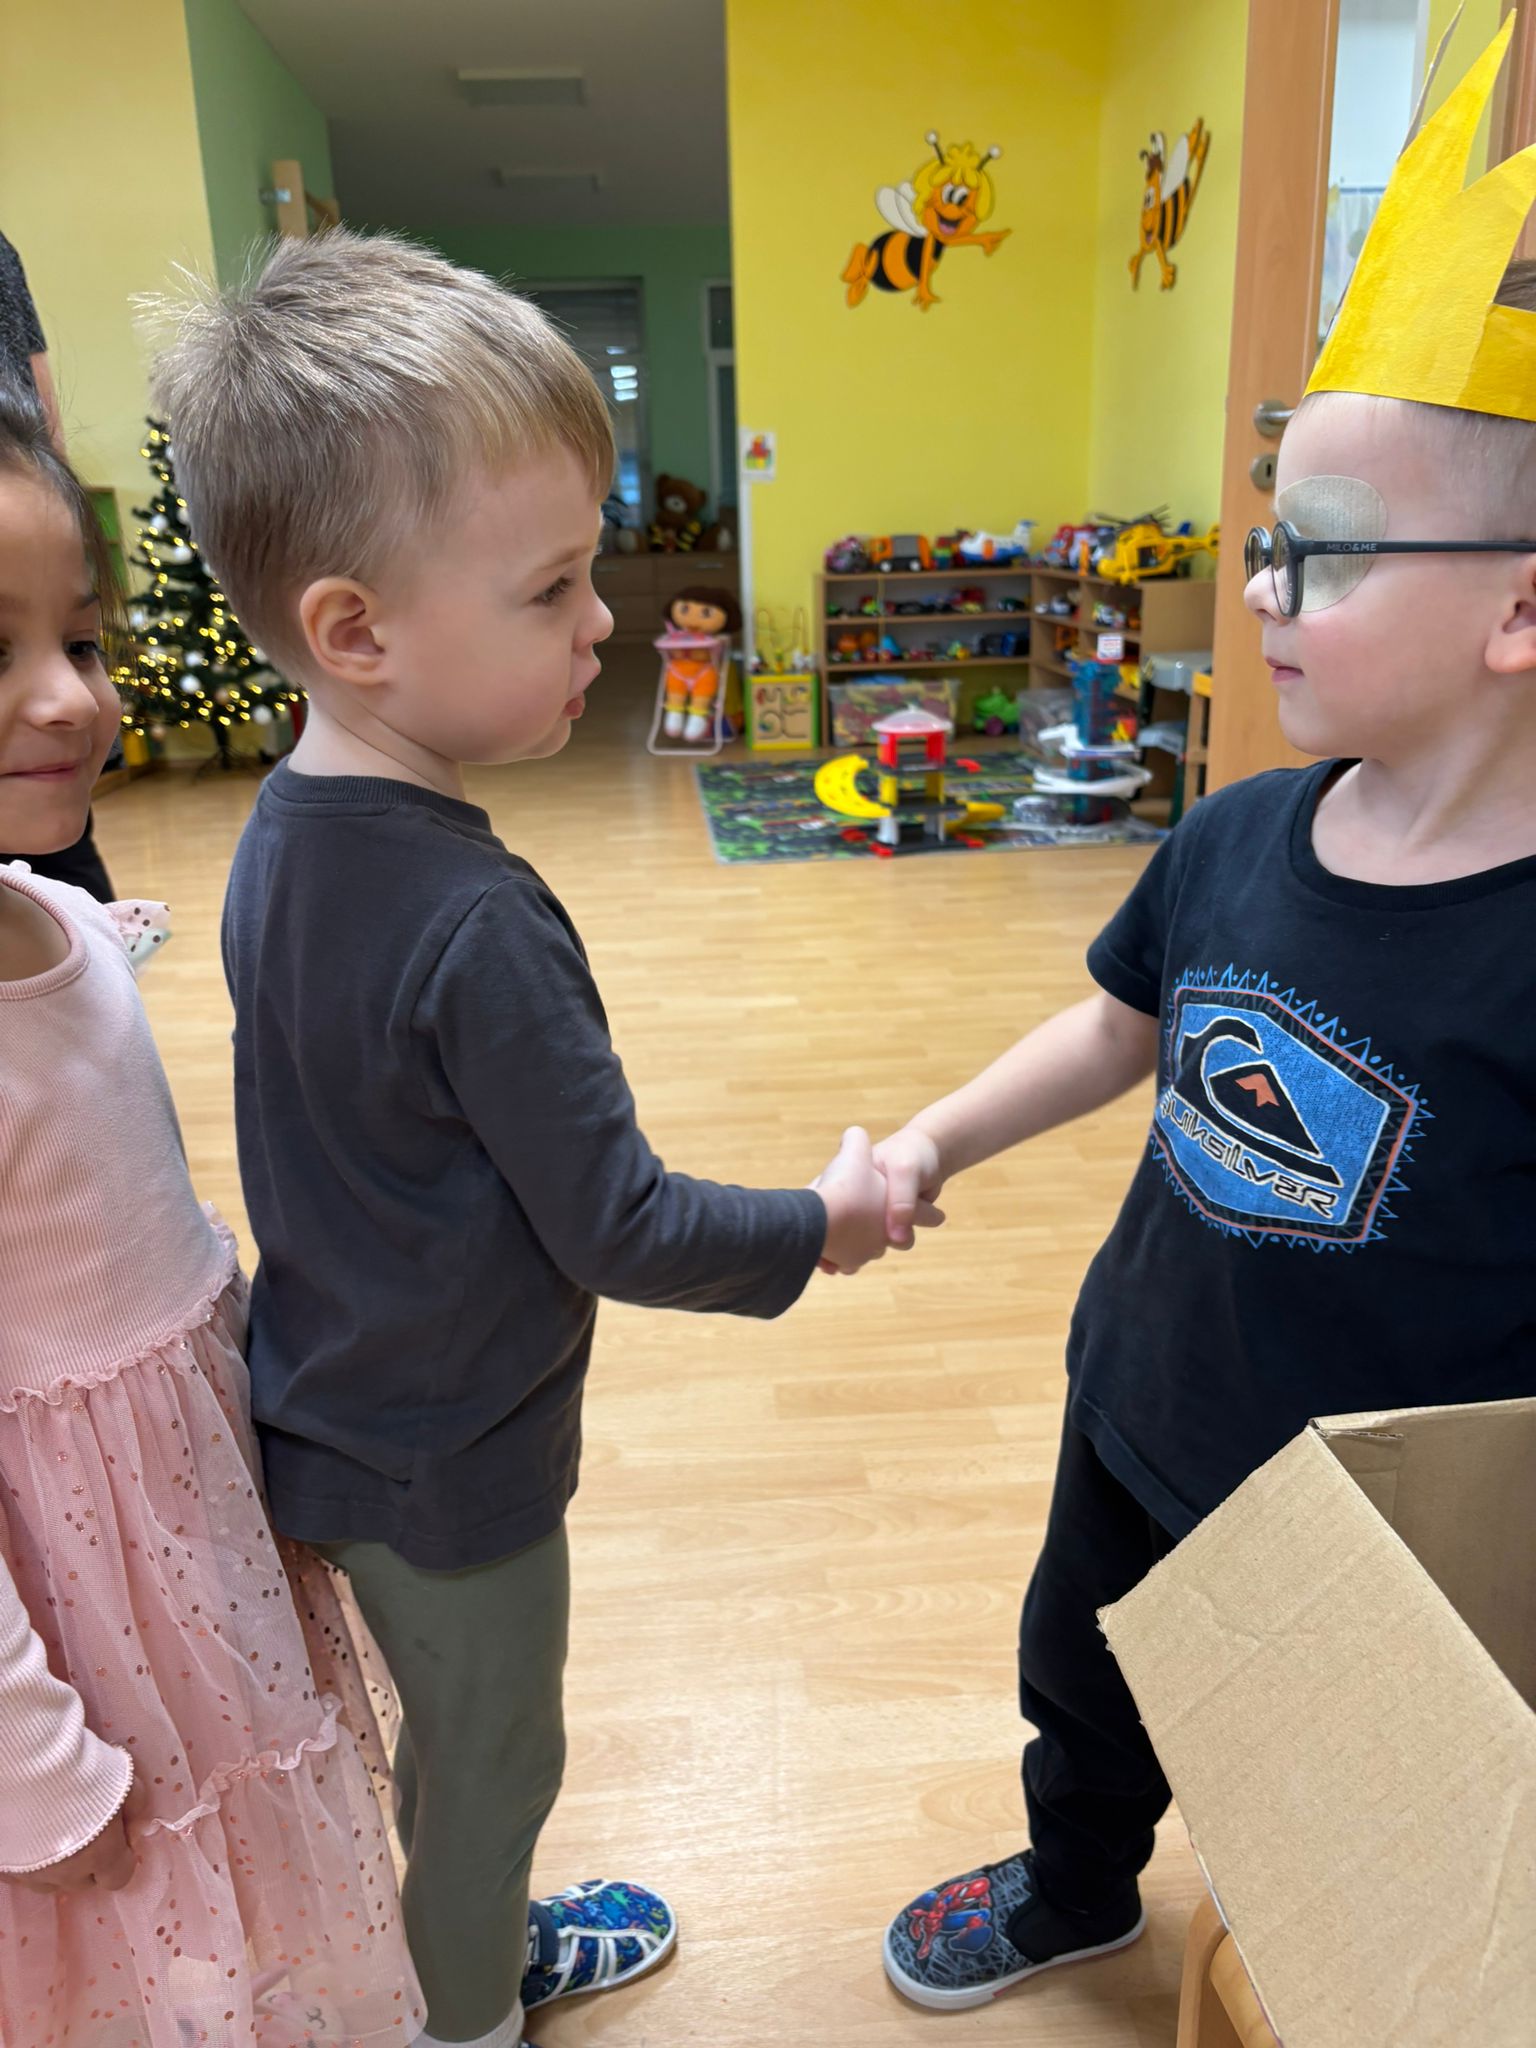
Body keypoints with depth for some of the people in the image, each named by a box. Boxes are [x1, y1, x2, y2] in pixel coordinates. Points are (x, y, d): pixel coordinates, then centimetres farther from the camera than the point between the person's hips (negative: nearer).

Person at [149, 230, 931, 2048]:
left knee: (445, 1733, 30)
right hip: (447, 1460, -8)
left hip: (336, 1408, 8)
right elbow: (620, 1233, -26)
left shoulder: (283, 832, -5)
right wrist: (823, 1224, -10)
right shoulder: (474, 921, -33)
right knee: (492, 1767, 20)